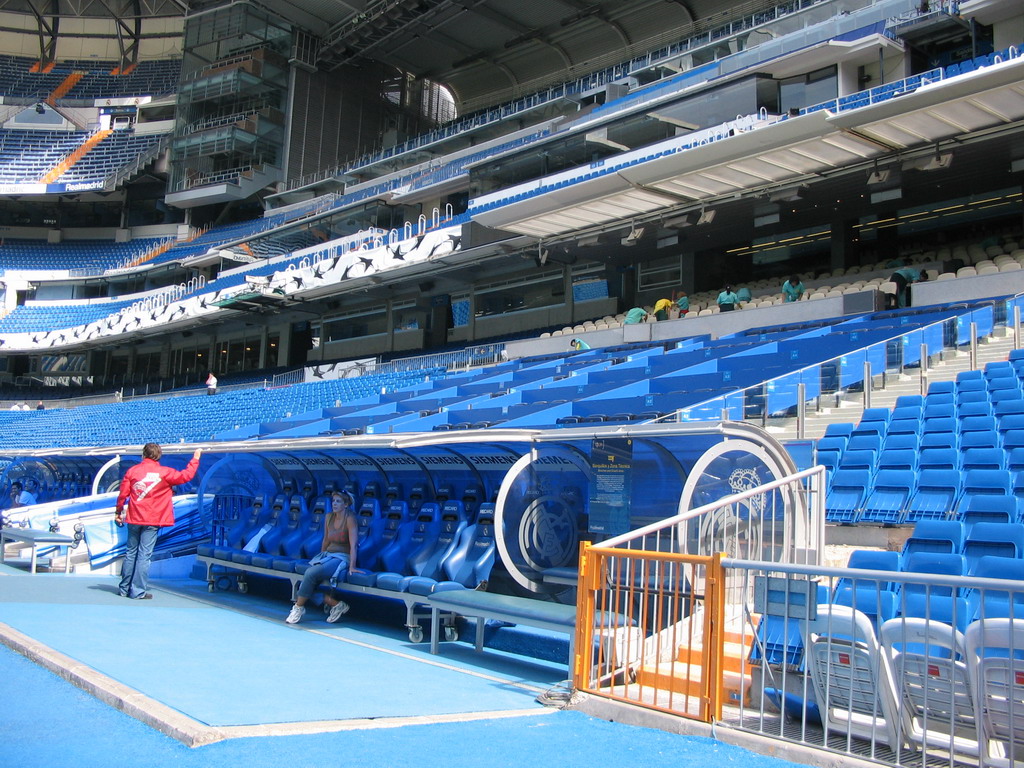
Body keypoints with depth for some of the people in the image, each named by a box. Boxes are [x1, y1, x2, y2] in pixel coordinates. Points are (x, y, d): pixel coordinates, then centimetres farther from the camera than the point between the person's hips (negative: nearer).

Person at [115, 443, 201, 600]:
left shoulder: (132, 471, 1)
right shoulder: (164, 472, -7)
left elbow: (123, 494, 2)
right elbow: (186, 476, -1)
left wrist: (118, 512, 15)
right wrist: (195, 458, 11)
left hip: (134, 518, 3)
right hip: (152, 521, -3)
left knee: (131, 553, 14)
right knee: (144, 555, -1)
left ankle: (124, 588, 20)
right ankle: (138, 591, 0)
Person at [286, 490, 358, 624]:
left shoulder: (350, 519, -12)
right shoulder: (329, 517, 8)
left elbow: (353, 545, -18)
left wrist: (352, 566, -23)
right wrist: (321, 558, 22)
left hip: (342, 558, -6)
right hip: (327, 555, 7)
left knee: (311, 573, -25)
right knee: (309, 572, -23)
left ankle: (299, 607, -7)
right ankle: (336, 604, -14)